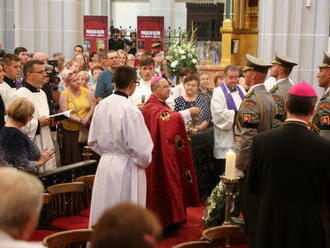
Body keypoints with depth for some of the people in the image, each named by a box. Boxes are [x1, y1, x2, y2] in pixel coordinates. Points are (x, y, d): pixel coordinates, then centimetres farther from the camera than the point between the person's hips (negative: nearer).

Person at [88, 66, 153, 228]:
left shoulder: (101, 105, -1)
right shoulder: (130, 110, -20)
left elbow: (93, 141, 9)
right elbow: (139, 147, -17)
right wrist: (145, 161, 3)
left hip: (104, 165, 6)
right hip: (126, 168, -6)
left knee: (103, 216, 16)